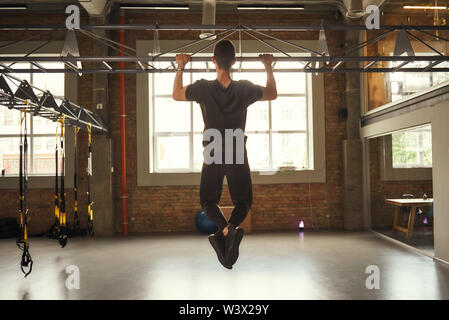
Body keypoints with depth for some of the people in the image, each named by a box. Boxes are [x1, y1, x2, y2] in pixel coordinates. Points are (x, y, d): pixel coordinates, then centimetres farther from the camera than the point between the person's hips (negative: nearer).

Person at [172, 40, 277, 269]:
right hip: (238, 155, 0)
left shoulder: (203, 88, -11)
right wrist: (268, 67, 20)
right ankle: (231, 228, -20)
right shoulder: (245, 89, -9)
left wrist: (180, 67, 18)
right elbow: (273, 94, 10)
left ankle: (225, 229, -18)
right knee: (243, 200, 15)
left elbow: (176, 95, 9)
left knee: (208, 201, 15)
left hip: (212, 155, 0)